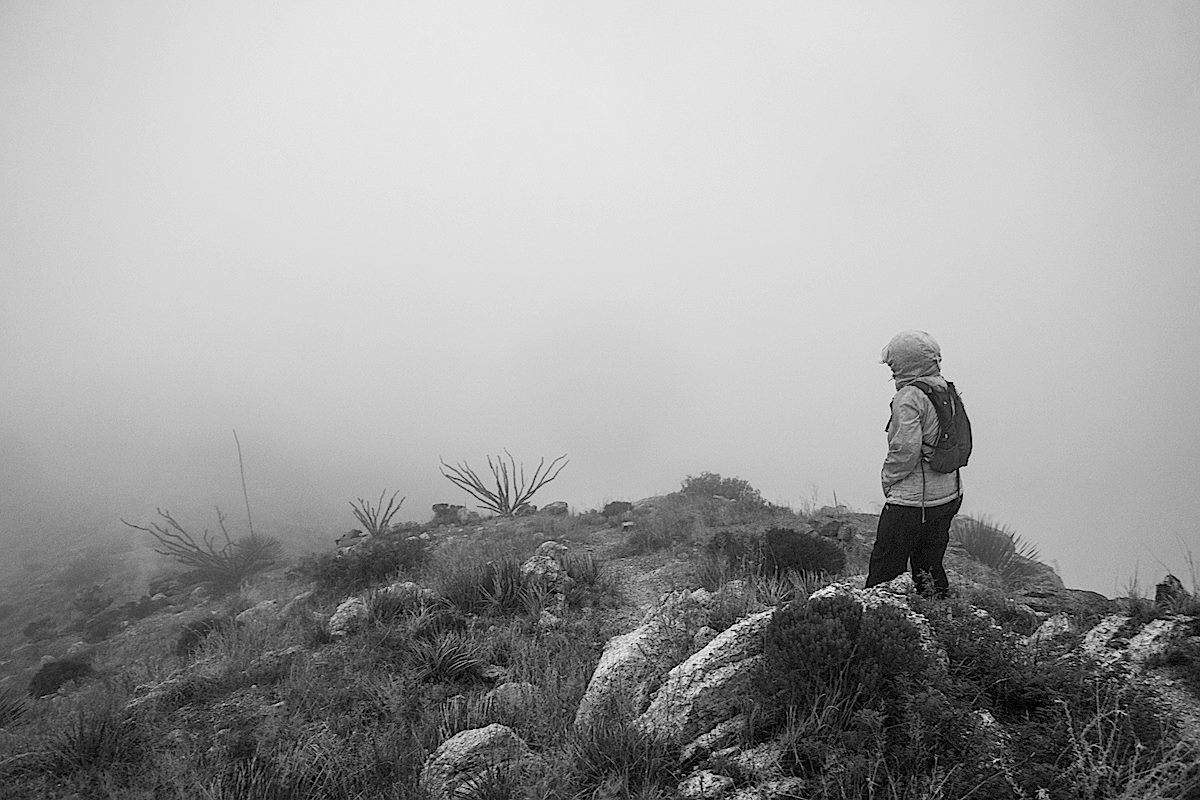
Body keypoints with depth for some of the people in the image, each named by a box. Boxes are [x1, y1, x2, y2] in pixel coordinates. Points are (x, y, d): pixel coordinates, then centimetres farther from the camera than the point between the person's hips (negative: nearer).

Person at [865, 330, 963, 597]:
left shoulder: (908, 397, -16)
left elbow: (907, 449, -23)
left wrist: (889, 479, -8)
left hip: (912, 502, -8)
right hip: (949, 497, 8)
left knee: (884, 568, 0)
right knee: (930, 567, 19)